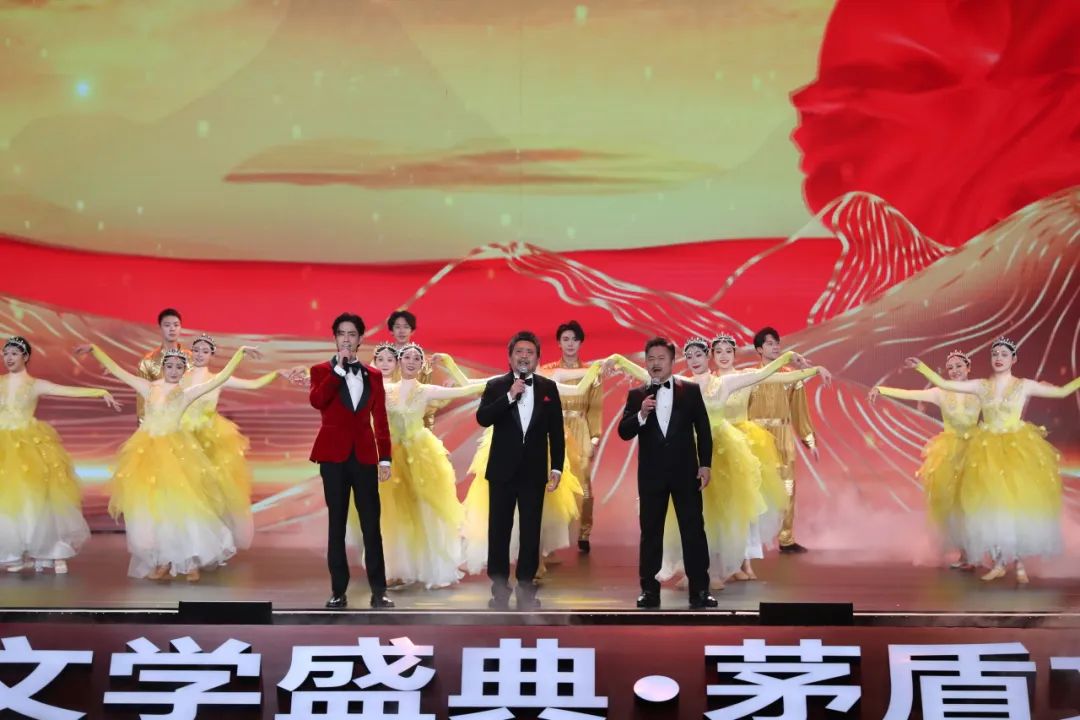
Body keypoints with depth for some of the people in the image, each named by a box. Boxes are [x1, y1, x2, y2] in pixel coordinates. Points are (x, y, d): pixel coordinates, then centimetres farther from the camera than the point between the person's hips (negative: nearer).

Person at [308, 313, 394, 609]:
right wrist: (339, 368, -15)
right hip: (334, 454, -1)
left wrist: (385, 458, 3)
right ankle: (338, 591, 7)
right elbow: (316, 401, -17)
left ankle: (378, 591, 4)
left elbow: (380, 419, 9)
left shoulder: (373, 375, 11)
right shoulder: (322, 370, 5)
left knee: (371, 524, 0)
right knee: (336, 524, 2)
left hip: (364, 455, 2)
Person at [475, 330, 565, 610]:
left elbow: (556, 431, 4)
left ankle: (526, 587, 14)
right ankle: (500, 587, 14)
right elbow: (482, 419, -14)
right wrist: (510, 396, -21)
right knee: (499, 530, 4)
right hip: (503, 470, -1)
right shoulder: (496, 386, 1)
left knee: (531, 531, 5)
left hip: (534, 471, 1)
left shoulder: (548, 388, 4)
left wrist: (556, 468, -1)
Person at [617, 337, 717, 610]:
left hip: (685, 470, -1)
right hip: (651, 473, 1)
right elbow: (624, 432, -2)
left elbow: (703, 429, 4)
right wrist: (641, 414, -20)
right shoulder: (636, 395, 5)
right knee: (650, 532, 6)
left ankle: (700, 590, 5)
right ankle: (649, 589, 13)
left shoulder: (691, 390, 3)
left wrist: (705, 464, -2)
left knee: (694, 530, 0)